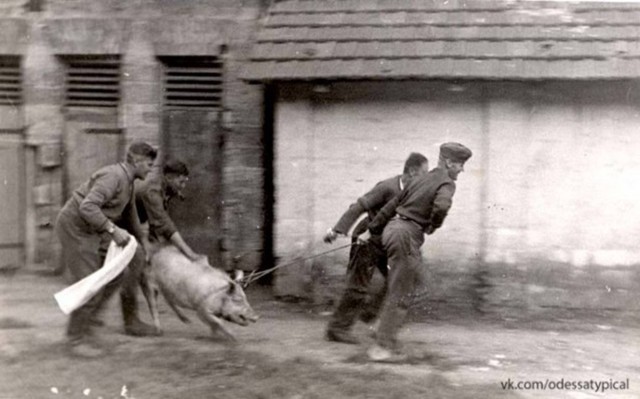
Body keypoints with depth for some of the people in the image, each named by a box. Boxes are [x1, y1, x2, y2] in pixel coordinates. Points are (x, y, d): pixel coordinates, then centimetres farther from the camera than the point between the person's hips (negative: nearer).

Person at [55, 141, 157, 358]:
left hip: (90, 230, 10)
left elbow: (130, 211, 27)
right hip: (74, 228, -10)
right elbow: (87, 207, -33)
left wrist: (142, 239, 35)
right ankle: (76, 338, 4)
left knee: (116, 272, 8)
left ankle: (86, 318, 18)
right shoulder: (113, 176, -22)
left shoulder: (127, 180, 11)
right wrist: (113, 230, -32)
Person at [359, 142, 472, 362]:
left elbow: (392, 205, 22)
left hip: (392, 228, 9)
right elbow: (441, 206, -29)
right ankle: (383, 347, 2)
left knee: (416, 279, 23)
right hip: (407, 235, -8)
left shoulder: (422, 179, 20)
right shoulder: (446, 183, -6)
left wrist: (371, 231, 26)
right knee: (401, 294, -1)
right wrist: (433, 226, -7)